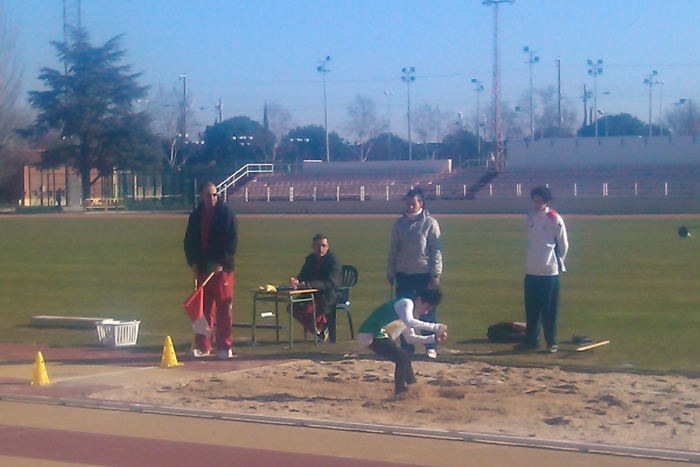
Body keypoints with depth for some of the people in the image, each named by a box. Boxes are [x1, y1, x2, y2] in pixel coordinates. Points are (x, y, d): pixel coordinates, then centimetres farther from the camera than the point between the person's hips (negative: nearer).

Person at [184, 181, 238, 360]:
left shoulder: (225, 213, -2)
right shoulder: (196, 215, 12)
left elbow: (232, 241, -6)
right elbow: (190, 241, 16)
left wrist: (222, 262, -14)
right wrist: (193, 262, 2)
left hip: (221, 268, -4)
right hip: (202, 269, 4)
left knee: (224, 309, -2)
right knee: (203, 309, 6)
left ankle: (224, 347, 2)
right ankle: (202, 346, 12)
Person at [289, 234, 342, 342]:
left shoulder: (333, 260, -13)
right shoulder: (310, 259, 10)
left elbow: (331, 283, -25)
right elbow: (302, 276, 9)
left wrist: (307, 284, -34)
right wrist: (295, 280, -19)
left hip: (328, 297, -8)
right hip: (313, 294, 8)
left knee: (307, 309, -33)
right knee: (293, 307, -16)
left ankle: (322, 327, -2)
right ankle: (318, 330, 0)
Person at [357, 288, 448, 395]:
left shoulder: (410, 311, 21)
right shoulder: (406, 303, -10)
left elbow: (410, 338, 24)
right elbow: (409, 323, -30)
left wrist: (434, 338, 15)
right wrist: (435, 327, -29)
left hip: (379, 337, 11)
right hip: (370, 336, -11)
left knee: (405, 356, 21)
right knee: (403, 357, -17)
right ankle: (400, 390, -10)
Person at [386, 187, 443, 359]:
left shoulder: (430, 223, -2)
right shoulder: (400, 223, 9)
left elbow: (436, 250, -4)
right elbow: (393, 249, 13)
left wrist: (435, 274, -10)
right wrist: (390, 272, 9)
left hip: (424, 274, -4)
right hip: (403, 274, 4)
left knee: (428, 312, 1)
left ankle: (431, 347, 7)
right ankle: (406, 346, 14)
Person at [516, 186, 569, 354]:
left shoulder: (555, 219, -9)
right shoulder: (530, 217, 9)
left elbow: (563, 245, -3)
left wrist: (558, 263, 4)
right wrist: (533, 259, 15)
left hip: (549, 272, -6)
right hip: (531, 271, 6)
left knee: (549, 310, 0)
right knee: (531, 309, 11)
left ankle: (551, 343, 8)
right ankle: (531, 340, 20)